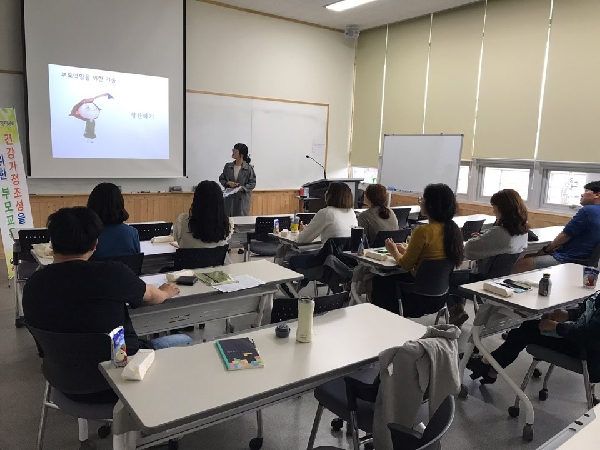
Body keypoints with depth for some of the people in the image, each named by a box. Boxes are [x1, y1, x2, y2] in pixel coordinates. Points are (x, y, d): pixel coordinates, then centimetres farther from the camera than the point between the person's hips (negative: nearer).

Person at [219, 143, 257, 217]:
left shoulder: (249, 168, -6)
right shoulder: (228, 166, 6)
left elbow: (252, 183, -5)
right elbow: (221, 179, 13)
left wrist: (242, 188, -19)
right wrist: (228, 183, -8)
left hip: (242, 198, -3)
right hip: (229, 197, 3)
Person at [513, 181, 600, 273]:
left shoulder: (588, 210, -16)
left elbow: (565, 235, -12)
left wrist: (546, 249, 3)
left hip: (568, 260, -11)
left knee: (520, 263, -15)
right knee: (528, 257, 18)